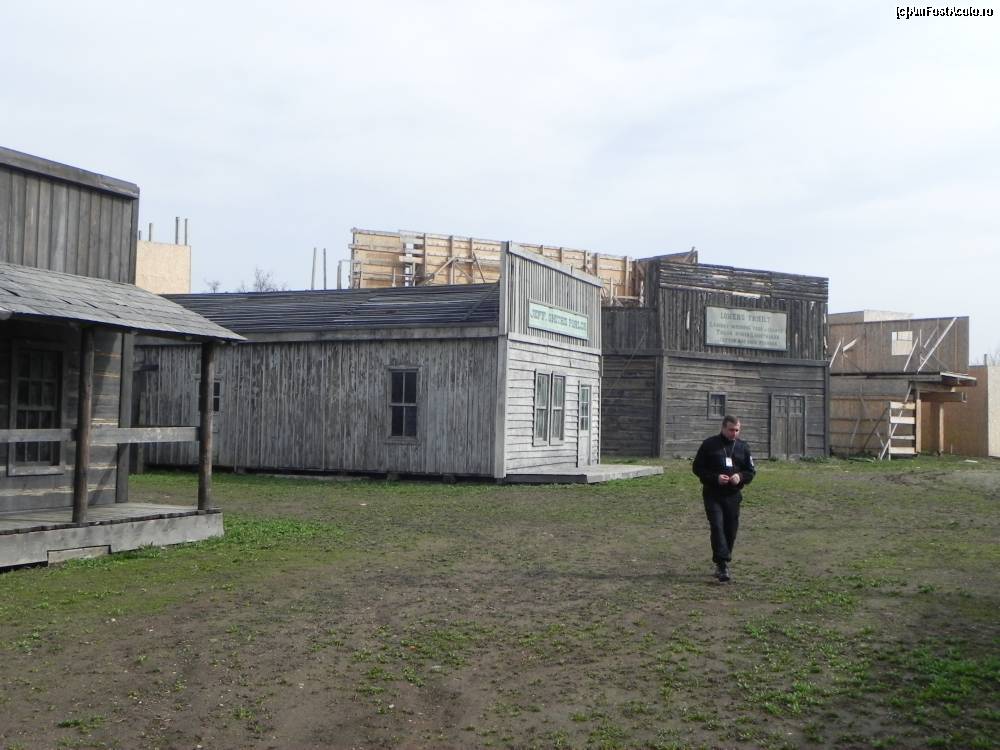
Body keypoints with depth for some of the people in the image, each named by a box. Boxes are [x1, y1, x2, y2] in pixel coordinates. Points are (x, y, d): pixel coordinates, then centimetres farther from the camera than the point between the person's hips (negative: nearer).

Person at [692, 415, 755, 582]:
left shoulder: (743, 447, 9)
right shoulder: (709, 445, -1)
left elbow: (751, 471, 14)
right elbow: (697, 467, 0)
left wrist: (740, 477, -9)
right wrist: (715, 478, -14)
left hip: (733, 495, 3)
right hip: (712, 495, -3)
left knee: (731, 530, 6)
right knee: (717, 526, -16)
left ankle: (722, 564, 20)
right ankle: (722, 564, -20)